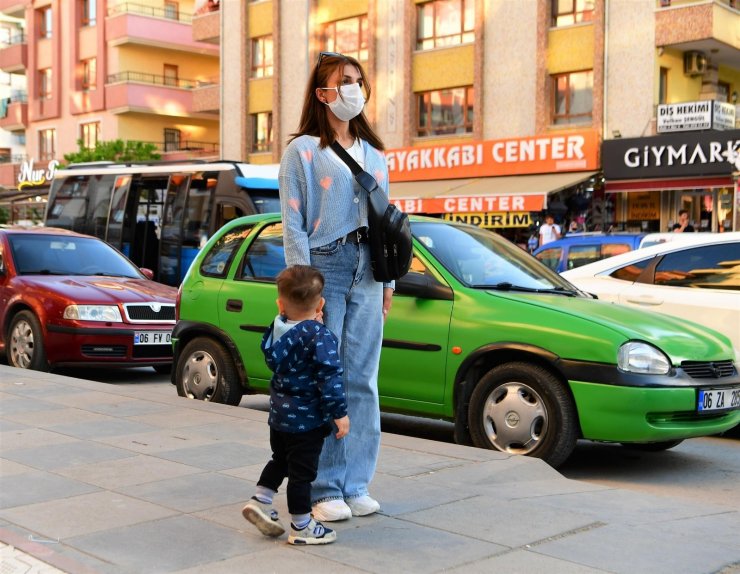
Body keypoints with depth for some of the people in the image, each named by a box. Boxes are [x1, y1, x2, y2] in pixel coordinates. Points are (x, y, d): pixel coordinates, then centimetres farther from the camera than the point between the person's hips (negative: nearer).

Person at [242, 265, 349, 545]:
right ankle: (301, 528, 11)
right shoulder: (320, 336, -21)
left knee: (280, 460, 26)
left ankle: (260, 501, 25)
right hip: (306, 418, -7)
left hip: (279, 414, 7)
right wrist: (339, 413, -17)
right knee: (302, 471, 2)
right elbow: (330, 377, -24)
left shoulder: (277, 328, 1)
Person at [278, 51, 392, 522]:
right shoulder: (303, 150, 0)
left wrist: (388, 280, 12)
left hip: (366, 271, 5)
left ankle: (356, 484, 15)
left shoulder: (373, 153, 17)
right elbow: (293, 225, -5)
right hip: (324, 266, -5)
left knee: (362, 380, 5)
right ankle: (324, 489, 6)